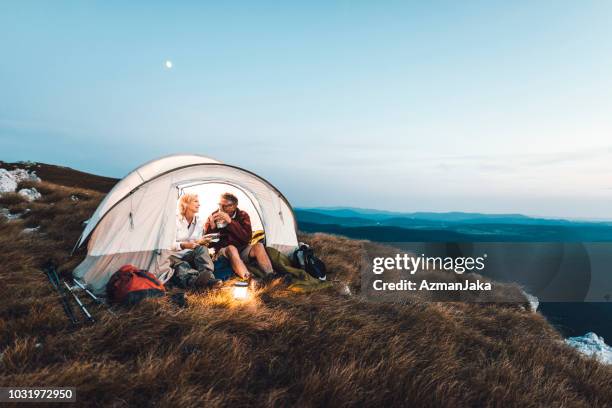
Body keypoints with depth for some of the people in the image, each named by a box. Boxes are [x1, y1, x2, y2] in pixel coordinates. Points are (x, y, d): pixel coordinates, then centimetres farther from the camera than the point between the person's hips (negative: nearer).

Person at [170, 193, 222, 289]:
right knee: (181, 267, -38)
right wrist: (183, 245, -27)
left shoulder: (199, 221, 8)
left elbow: (198, 242, 10)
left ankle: (208, 277, -48)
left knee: (202, 249, -28)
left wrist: (200, 242, -14)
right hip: (174, 256, -4)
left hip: (190, 256, 4)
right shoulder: (176, 220, -7)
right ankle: (196, 279, -70)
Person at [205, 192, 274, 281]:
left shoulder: (243, 216, -1)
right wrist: (212, 227, -25)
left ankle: (270, 277, -40)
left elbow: (247, 238, -16)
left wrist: (230, 222, -23)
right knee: (231, 248, -36)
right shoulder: (213, 217, -2)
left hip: (242, 250, 2)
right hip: (224, 251, -2)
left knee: (258, 246, -26)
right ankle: (248, 279, -58)